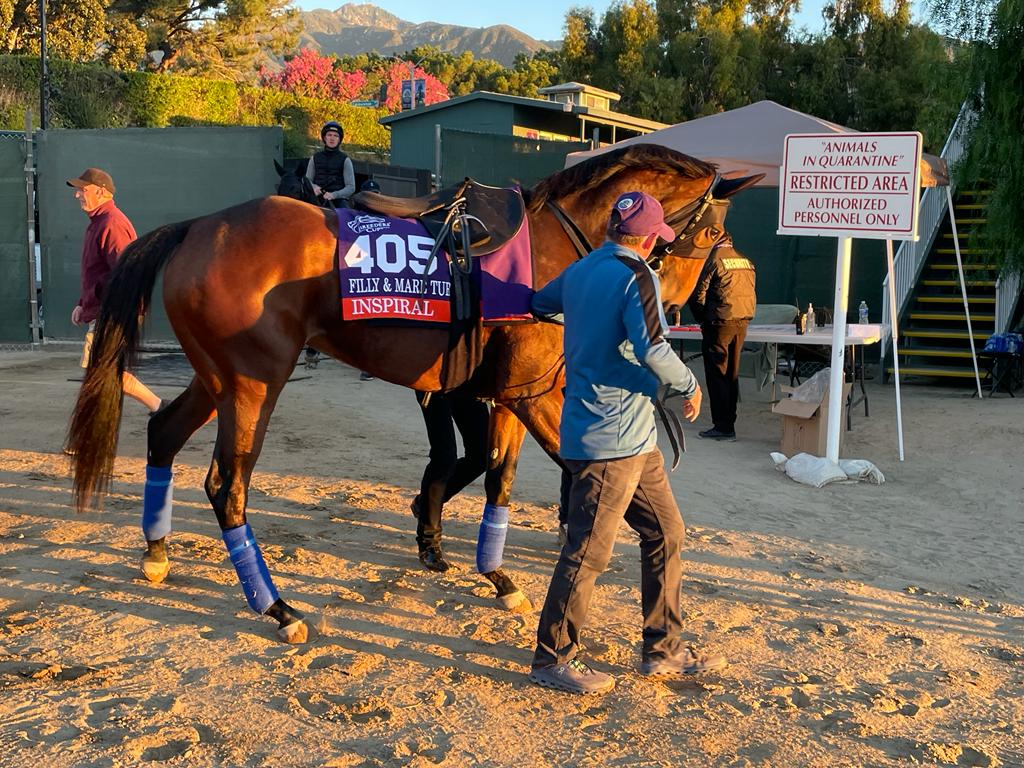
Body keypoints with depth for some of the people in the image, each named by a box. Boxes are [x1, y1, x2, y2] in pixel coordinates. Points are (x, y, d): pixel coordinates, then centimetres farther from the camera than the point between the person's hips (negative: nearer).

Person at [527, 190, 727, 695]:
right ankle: (552, 659, 13)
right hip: (612, 438, -9)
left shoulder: (578, 272, 11)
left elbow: (540, 305, 30)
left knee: (666, 533, 16)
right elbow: (654, 353, -25)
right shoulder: (636, 277, -14)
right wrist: (690, 388, -7)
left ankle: (663, 649, 26)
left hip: (631, 438, 9)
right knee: (589, 551, 0)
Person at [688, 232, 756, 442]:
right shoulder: (746, 261, 13)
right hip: (743, 323, 7)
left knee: (717, 374, -1)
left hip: (721, 323, -7)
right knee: (732, 373, 13)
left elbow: (698, 295, -8)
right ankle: (729, 423, 18)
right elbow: (750, 293, 13)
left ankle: (722, 427, -3)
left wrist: (703, 321, 6)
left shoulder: (713, 259, -6)